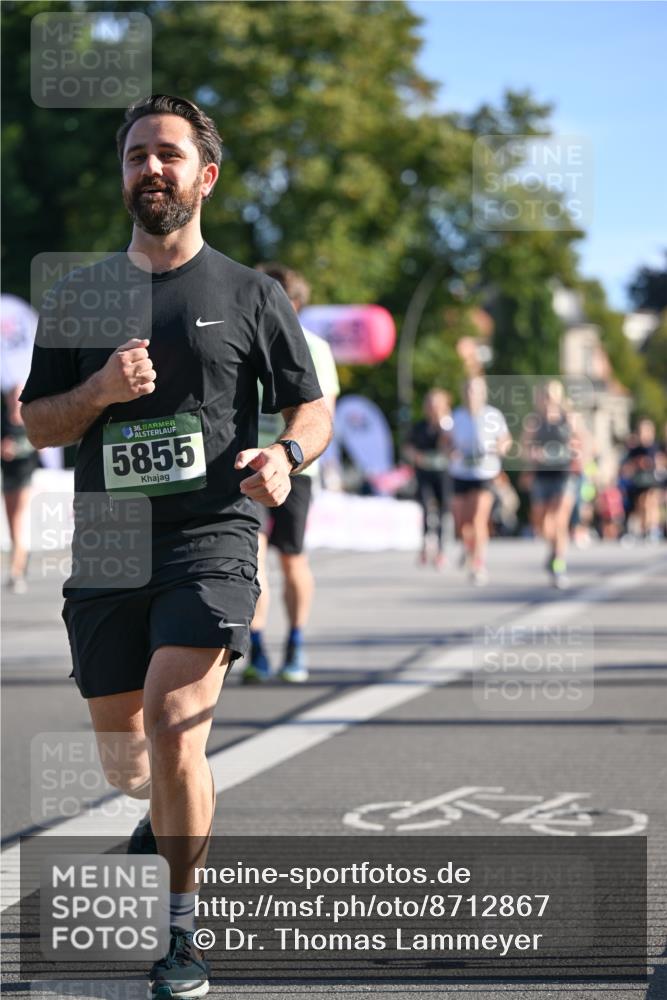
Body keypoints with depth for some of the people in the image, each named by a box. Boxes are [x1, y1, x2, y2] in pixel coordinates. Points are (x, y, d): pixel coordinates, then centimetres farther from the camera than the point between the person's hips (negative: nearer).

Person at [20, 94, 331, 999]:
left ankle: (182, 927, -9)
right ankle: (168, 816, 46)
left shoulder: (250, 294, 5)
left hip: (211, 539, -3)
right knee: (120, 753, 9)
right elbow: (37, 424, 13)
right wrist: (99, 391, -8)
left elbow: (313, 407, 9)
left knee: (171, 720, -22)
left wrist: (285, 455, -13)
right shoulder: (82, 295, 12)